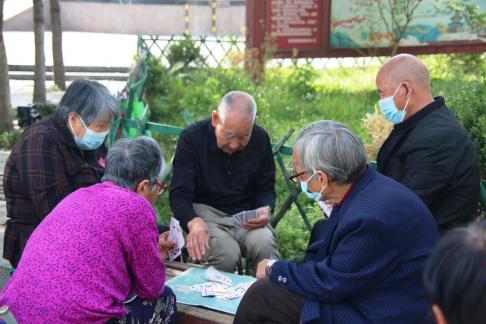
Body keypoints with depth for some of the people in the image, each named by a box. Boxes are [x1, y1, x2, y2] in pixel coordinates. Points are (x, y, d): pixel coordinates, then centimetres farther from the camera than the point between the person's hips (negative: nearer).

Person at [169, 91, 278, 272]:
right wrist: (193, 222, -34)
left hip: (247, 214, 3)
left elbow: (266, 188, 9)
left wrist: (265, 209, -14)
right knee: (226, 253, -31)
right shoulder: (192, 138, -11)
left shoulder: (260, 139, -2)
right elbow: (179, 194, -13)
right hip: (206, 212, -2)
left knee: (265, 245, -28)